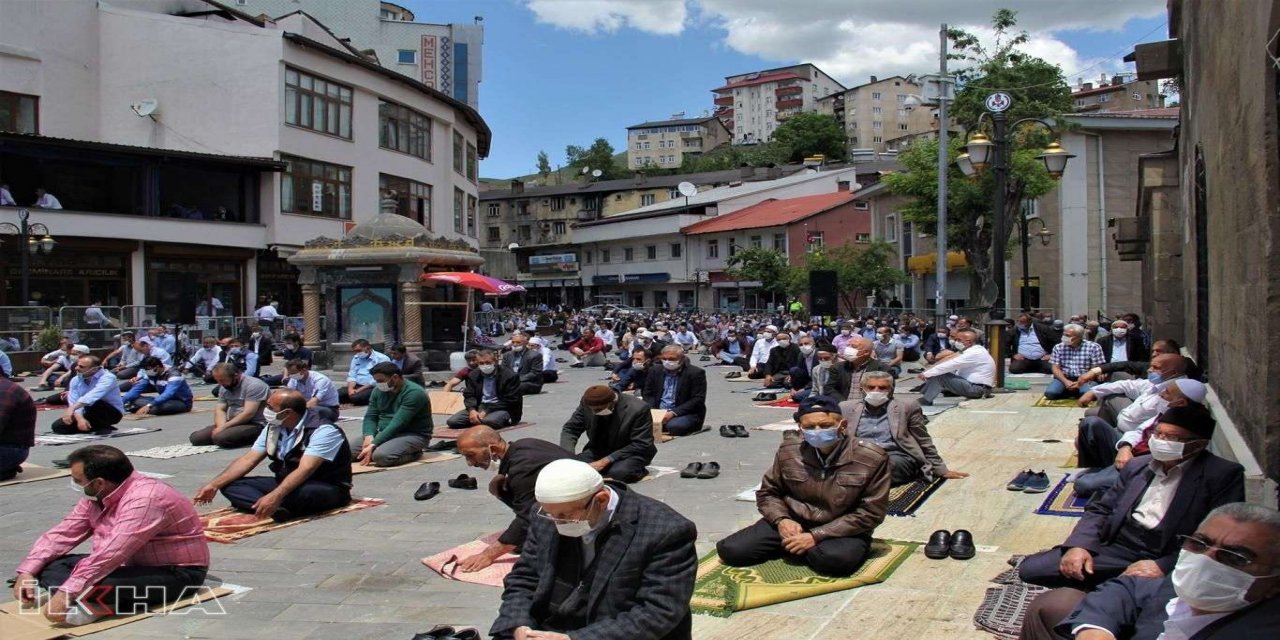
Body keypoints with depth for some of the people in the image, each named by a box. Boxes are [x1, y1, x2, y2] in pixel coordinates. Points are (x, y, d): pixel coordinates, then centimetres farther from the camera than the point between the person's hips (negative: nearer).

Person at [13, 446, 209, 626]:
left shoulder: (144, 499, -28)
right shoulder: (96, 495, 2)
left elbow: (110, 554, -34)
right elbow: (63, 534, 5)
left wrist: (65, 593, -36)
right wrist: (27, 572, -7)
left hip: (175, 572, -10)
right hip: (132, 564, 10)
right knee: (49, 564, -7)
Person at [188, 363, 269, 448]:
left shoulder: (254, 385, -17)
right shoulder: (225, 387, 10)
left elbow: (248, 414, -22)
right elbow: (220, 410, 7)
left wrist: (224, 427, -19)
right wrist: (221, 426, -14)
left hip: (254, 425, -8)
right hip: (232, 423, 8)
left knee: (220, 438, -31)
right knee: (195, 437, -6)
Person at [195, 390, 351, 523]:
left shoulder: (323, 431, -23)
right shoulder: (273, 428, 2)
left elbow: (304, 470, -34)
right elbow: (247, 460, 5)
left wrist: (275, 497, -45)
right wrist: (214, 485, -3)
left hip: (325, 489, -8)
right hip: (286, 484, 8)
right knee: (230, 485, -9)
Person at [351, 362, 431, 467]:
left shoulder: (413, 393, -21)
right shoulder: (379, 390, 3)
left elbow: (397, 424, -27)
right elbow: (370, 417, 3)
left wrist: (373, 445, -30)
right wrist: (369, 436, -18)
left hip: (413, 435, -7)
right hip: (385, 433, 7)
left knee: (380, 455, -33)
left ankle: (412, 453, -6)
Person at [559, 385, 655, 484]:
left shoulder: (638, 409, -25)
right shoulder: (588, 403, -12)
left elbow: (641, 445, -22)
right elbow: (570, 429, -2)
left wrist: (606, 461, -28)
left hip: (629, 453, -5)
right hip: (598, 450, 5)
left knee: (617, 473, -34)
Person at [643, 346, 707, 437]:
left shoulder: (696, 373, -7)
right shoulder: (656, 371, 9)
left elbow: (698, 400, -12)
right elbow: (648, 394, 13)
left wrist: (673, 413, -21)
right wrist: (652, 410, -9)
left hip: (686, 413, -4)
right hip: (659, 412, 4)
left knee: (673, 426, -37)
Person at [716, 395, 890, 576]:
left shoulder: (872, 459, -14)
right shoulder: (789, 450, -6)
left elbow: (870, 514, -14)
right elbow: (767, 493, 8)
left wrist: (817, 536, -21)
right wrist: (781, 520, -15)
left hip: (842, 531, -2)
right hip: (792, 523, 2)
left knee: (836, 559, -38)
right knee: (731, 550, -14)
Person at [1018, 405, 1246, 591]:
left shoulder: (1224, 475, -2)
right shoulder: (1138, 466, 18)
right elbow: (1100, 509, 19)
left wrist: (1163, 567, -21)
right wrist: (1079, 545, -2)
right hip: (1114, 548, 7)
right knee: (1031, 568, -9)